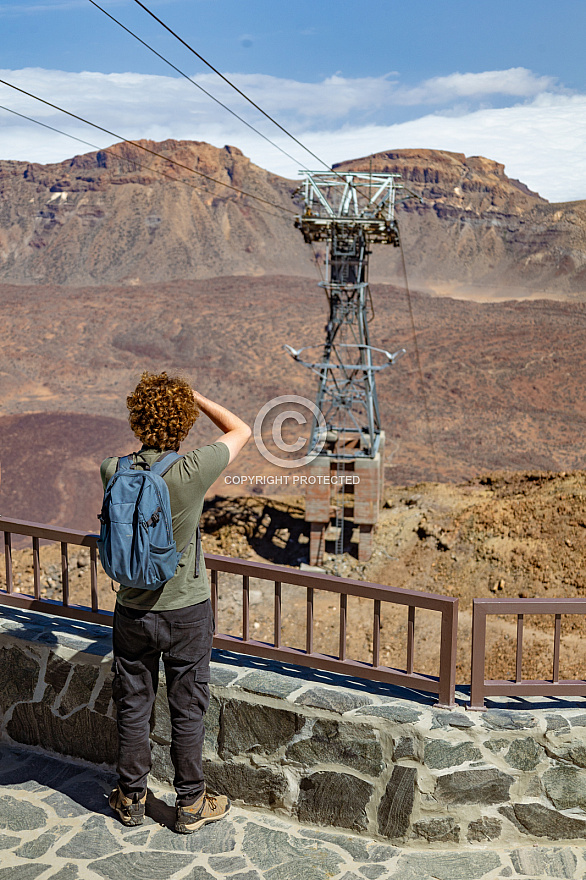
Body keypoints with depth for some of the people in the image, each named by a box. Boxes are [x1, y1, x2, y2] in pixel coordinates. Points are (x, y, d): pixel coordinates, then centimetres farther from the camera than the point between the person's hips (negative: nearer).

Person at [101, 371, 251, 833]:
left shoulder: (113, 471, -13)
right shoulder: (192, 472, -23)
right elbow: (240, 430, -6)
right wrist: (194, 396, -2)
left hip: (133, 610, 3)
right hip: (187, 610, -3)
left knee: (133, 705, 18)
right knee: (187, 709, 13)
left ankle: (132, 797, 35)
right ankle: (190, 804, 29)